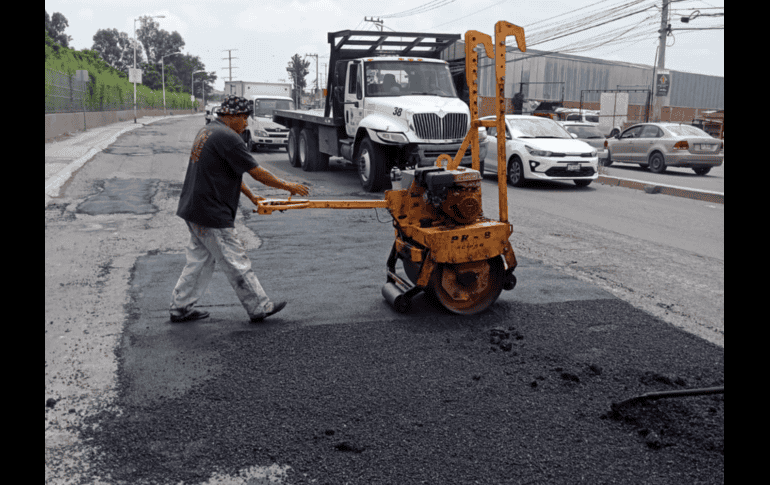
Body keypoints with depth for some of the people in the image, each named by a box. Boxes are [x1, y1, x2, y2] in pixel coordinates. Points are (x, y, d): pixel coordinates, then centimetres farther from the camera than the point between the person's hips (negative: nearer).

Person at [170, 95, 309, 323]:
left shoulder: (207, 131, 15)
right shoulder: (227, 137, -17)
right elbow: (257, 173, -15)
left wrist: (251, 196, 25)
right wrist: (288, 186, -4)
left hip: (194, 209, 10)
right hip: (211, 214, -10)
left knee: (200, 259, 17)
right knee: (236, 263, 1)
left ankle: (180, 308, 24)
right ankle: (259, 308, 12)